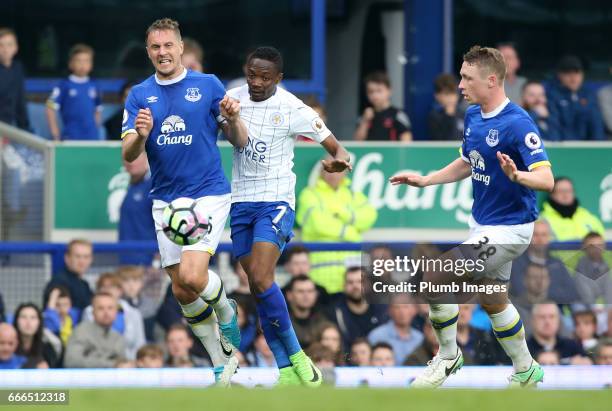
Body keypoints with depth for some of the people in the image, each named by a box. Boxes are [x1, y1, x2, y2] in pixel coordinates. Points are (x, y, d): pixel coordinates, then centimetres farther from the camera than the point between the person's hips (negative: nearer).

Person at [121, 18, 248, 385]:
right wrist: (141, 134, -23)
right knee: (182, 292, 4)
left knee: (192, 276, -22)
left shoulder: (208, 85, -1)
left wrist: (233, 119, -20)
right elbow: (128, 155, -1)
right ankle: (223, 364, 18)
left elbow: (240, 142, 3)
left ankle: (226, 311, 11)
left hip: (208, 194, -4)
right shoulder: (140, 95, 6)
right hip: (166, 200, 4)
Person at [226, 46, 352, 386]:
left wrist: (341, 160, -30)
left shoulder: (293, 109, -10)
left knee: (261, 279, -21)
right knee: (258, 286, 2)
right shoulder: (232, 98, 3)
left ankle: (297, 357, -9)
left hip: (276, 202, -5)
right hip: (241, 202, 5)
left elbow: (336, 147, -8)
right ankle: (288, 370, 6)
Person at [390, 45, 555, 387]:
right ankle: (526, 372, 35)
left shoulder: (518, 124, -24)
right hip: (483, 224, 9)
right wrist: (425, 180, 11)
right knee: (493, 300, 20)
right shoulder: (473, 115, 3)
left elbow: (546, 179, -29)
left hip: (509, 227, -9)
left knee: (435, 279, -14)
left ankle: (448, 356, 6)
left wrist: (516, 175, -48)